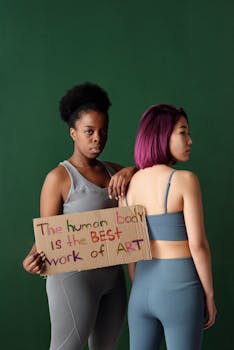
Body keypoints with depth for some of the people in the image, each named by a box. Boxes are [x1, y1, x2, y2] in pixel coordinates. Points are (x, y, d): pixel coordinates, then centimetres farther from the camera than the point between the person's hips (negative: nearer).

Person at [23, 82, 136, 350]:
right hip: (75, 277, -7)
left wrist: (131, 171, -12)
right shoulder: (59, 177, -10)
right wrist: (35, 258, -33)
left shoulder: (113, 172, 9)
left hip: (113, 277, 7)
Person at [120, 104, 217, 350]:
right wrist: (209, 296, -4)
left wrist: (139, 289, 17)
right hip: (180, 290, -5)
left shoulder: (127, 184, 2)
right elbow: (198, 245, -15)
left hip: (144, 287, 5)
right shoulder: (185, 180, -16)